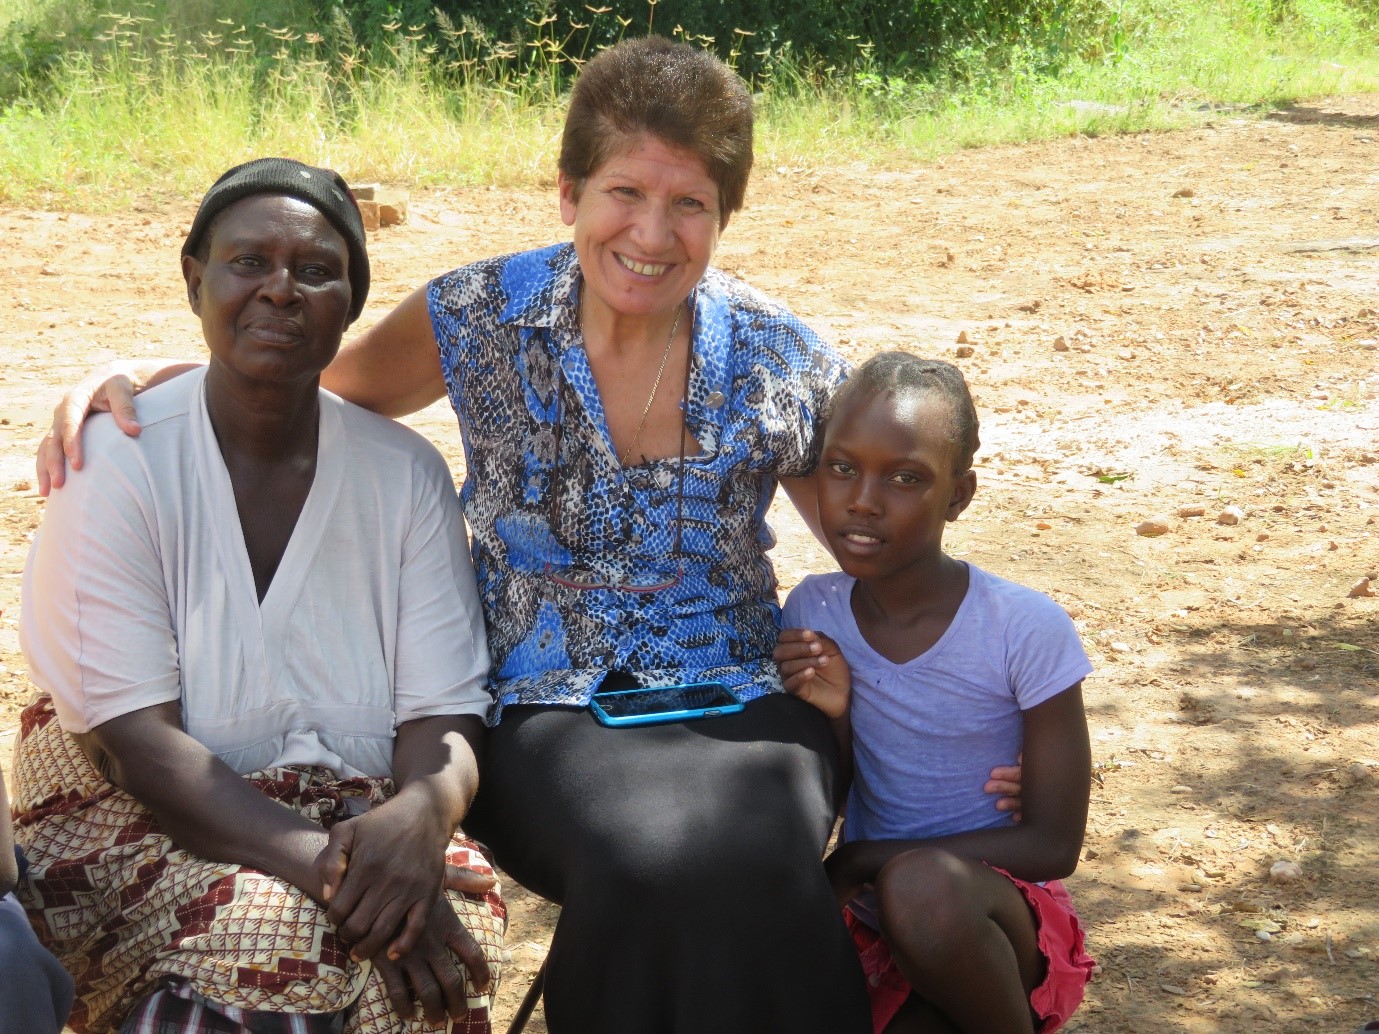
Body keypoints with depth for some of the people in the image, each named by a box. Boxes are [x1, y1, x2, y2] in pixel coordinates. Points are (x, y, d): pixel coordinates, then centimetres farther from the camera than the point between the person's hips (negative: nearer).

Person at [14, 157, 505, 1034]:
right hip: (142, 817, -2)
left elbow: (444, 715, -1)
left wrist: (420, 813, -26)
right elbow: (134, 740, -14)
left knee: (453, 914, -30)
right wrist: (323, 864, -27)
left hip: (361, 809, 3)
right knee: (271, 930, -34)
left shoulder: (405, 474, 4)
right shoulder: (117, 463, -7)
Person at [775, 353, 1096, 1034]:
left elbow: (1054, 845, -13)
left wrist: (868, 859, -18)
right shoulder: (814, 613, -4)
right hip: (875, 927, 3)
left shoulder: (1026, 630, -18)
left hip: (1004, 915, -3)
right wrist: (831, 719, -17)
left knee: (922, 888, -35)